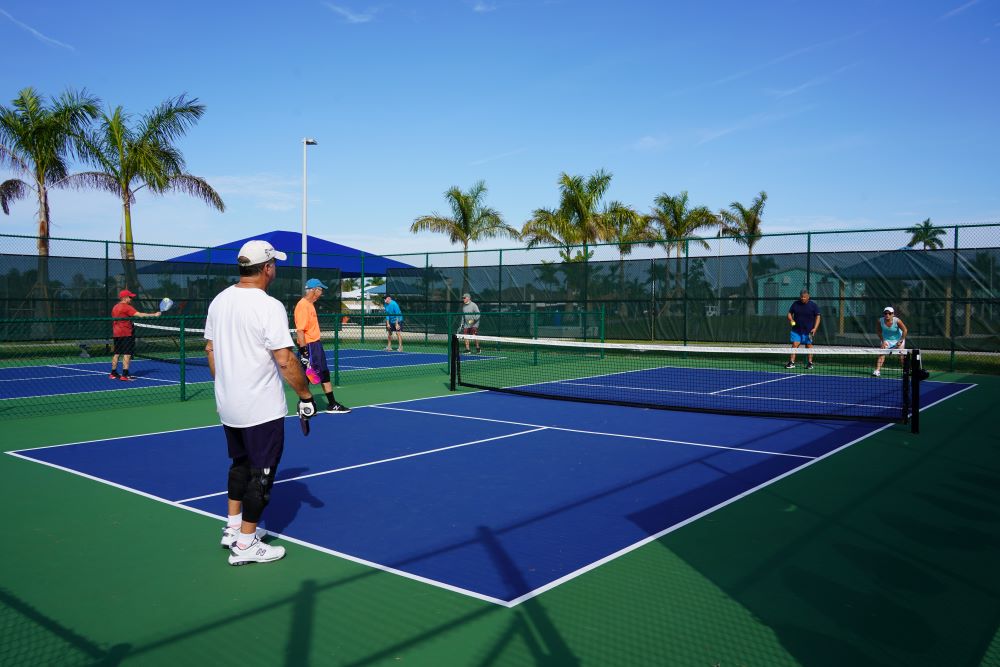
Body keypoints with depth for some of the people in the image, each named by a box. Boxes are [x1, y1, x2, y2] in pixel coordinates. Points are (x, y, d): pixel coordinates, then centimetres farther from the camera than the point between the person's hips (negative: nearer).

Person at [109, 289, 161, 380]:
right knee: (127, 354, -8)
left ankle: (113, 373, 22)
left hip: (116, 334, 9)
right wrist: (154, 315, -21)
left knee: (116, 353, 15)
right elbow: (140, 315, -22)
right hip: (126, 334, -9)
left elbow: (114, 320, 20)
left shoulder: (115, 307, 13)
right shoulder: (126, 307, -13)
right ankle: (125, 375, -13)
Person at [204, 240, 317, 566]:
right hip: (261, 409, -8)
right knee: (261, 473, 4)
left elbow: (210, 349, 12)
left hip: (228, 405, 8)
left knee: (240, 464, 23)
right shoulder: (269, 307, -20)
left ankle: (233, 527, 32)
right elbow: (285, 360, -22)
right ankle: (245, 544, 11)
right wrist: (306, 395, -12)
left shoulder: (219, 301, 4)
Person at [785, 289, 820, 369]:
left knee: (809, 346, 6)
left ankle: (810, 363, 16)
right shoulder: (795, 304, 4)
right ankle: (791, 362, -6)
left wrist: (815, 328, -10)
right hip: (796, 330, 1)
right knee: (794, 345, -7)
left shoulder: (813, 306, -2)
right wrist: (791, 320, -9)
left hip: (808, 331, -1)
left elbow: (817, 317, 0)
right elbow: (790, 313, 13)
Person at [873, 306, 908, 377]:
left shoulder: (897, 321, -24)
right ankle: (877, 370, -19)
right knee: (882, 354, -14)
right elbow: (879, 331, -1)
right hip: (886, 340, 2)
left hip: (898, 340, -1)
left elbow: (904, 330, -13)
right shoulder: (880, 321, -17)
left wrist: (900, 341, -13)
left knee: (901, 355, -4)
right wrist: (883, 341, -9)